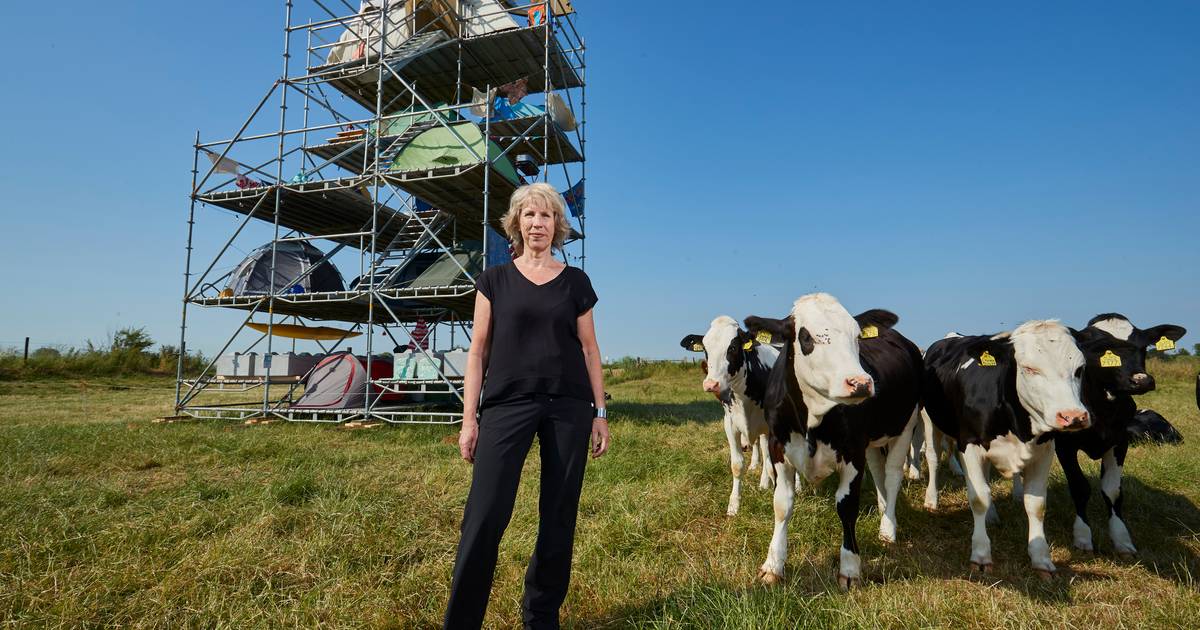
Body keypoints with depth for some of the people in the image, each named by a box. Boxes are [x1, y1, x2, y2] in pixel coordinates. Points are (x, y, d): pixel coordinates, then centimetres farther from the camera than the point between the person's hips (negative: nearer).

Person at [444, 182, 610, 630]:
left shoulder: (575, 281, 9)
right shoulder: (495, 280, 7)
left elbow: (589, 349, 10)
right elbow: (478, 351, 5)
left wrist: (600, 413, 6)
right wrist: (469, 419, 0)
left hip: (568, 406, 2)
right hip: (507, 403, -1)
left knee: (559, 516, 8)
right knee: (484, 515, -5)